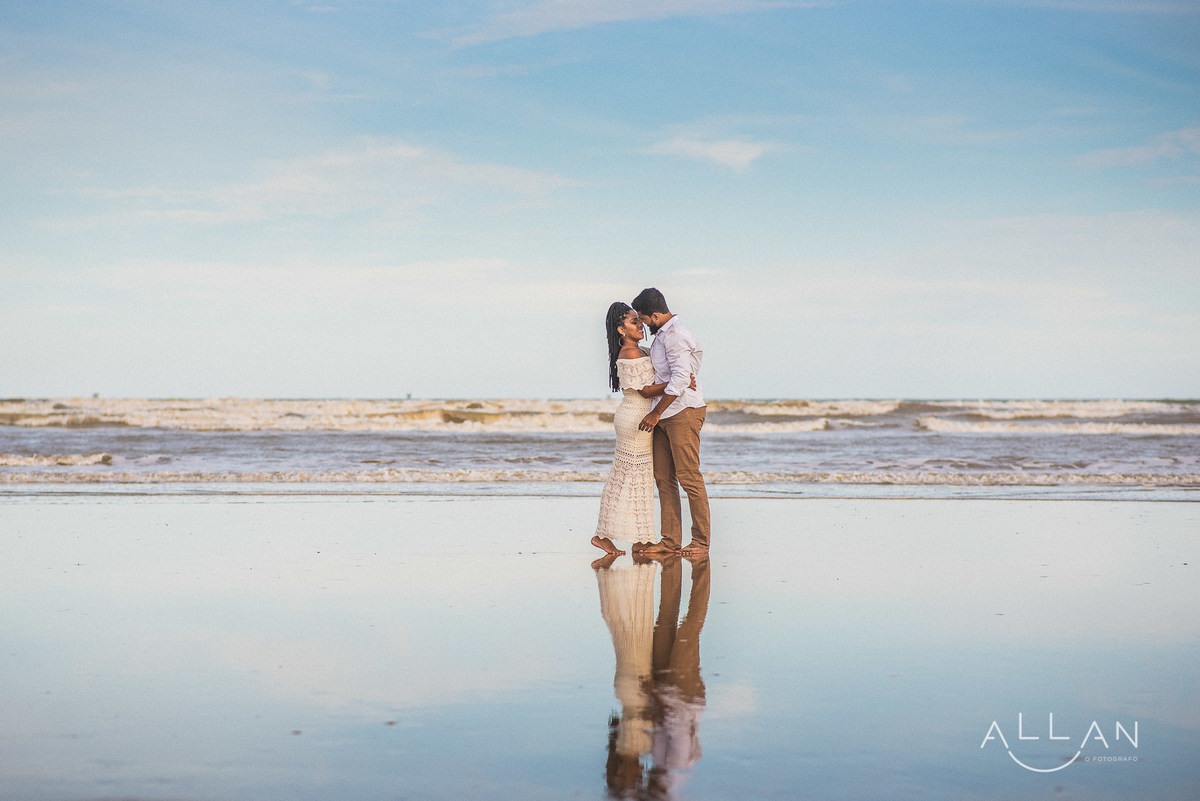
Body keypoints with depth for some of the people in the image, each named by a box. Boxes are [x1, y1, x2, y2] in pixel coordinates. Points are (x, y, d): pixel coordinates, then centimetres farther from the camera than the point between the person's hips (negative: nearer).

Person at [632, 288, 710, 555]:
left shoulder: (675, 336, -15)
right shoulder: (661, 335, 17)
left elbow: (679, 380, -22)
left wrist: (655, 413, -17)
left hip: (684, 412, -10)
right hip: (664, 415, 10)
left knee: (688, 476, -8)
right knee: (663, 477, 7)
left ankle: (701, 541, -3)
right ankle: (670, 539, 10)